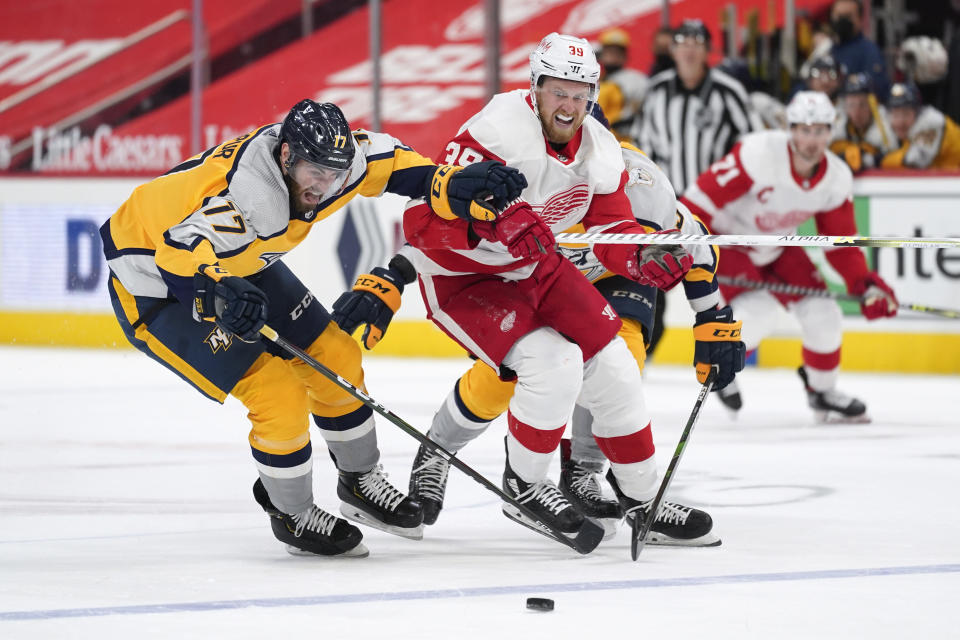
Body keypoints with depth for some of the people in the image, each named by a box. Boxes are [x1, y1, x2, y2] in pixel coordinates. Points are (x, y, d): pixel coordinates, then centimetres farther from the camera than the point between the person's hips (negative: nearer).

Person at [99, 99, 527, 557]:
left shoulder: (322, 161, -17)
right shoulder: (235, 197, -40)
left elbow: (389, 163, -1)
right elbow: (178, 258, -47)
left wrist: (455, 183, -13)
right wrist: (218, 293, -65)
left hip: (239, 268, 8)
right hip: (152, 288, -8)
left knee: (334, 358, 9)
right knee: (278, 394, -16)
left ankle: (360, 483, 32)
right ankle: (293, 517, 7)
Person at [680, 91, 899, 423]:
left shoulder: (837, 179, -12)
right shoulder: (760, 154, -32)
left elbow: (840, 243, -3)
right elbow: (704, 195, -29)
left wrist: (864, 283, -16)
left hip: (777, 247, 6)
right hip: (728, 239, -6)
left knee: (821, 312, -4)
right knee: (757, 311, -25)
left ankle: (822, 390, 20)